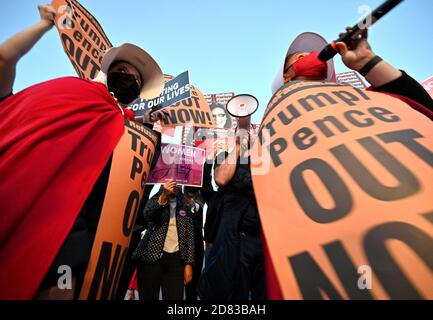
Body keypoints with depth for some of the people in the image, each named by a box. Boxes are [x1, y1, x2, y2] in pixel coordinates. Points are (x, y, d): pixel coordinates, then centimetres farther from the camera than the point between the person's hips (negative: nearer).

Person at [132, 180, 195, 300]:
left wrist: (189, 263, 1)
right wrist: (164, 196, -32)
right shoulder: (155, 199, 5)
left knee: (175, 297, -2)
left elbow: (189, 235, 8)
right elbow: (147, 216, -17)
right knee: (148, 296, 7)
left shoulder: (186, 206, 9)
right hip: (152, 256, -1)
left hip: (175, 258, 1)